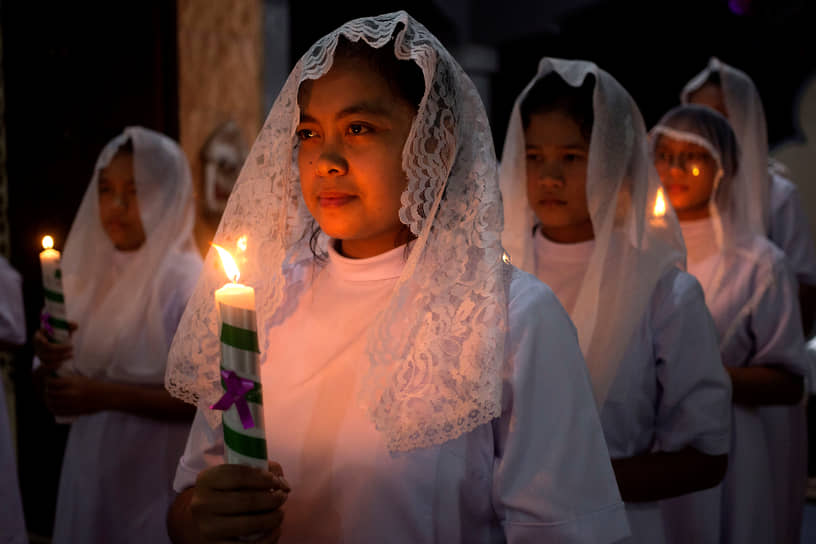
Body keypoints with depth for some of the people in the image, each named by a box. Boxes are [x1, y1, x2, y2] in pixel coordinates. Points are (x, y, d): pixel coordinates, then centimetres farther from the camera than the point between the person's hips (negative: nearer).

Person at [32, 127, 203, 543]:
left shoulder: (186, 282, -14)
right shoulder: (91, 274, 6)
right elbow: (75, 378, 14)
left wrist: (107, 395, -23)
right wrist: (51, 366, -8)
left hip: (156, 480, -6)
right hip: (90, 469, 6)